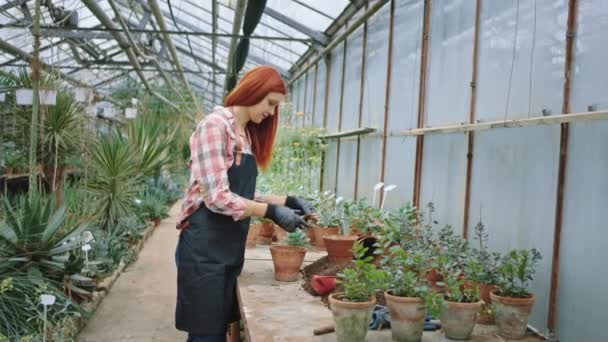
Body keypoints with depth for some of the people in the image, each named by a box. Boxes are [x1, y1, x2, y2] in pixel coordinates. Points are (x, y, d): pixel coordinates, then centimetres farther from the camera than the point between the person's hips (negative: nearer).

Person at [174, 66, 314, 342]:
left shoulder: (245, 134, 14)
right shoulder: (214, 125, -14)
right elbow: (217, 197, -21)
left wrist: (287, 200, 4)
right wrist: (272, 212, -20)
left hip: (230, 246, 9)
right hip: (205, 248, -9)